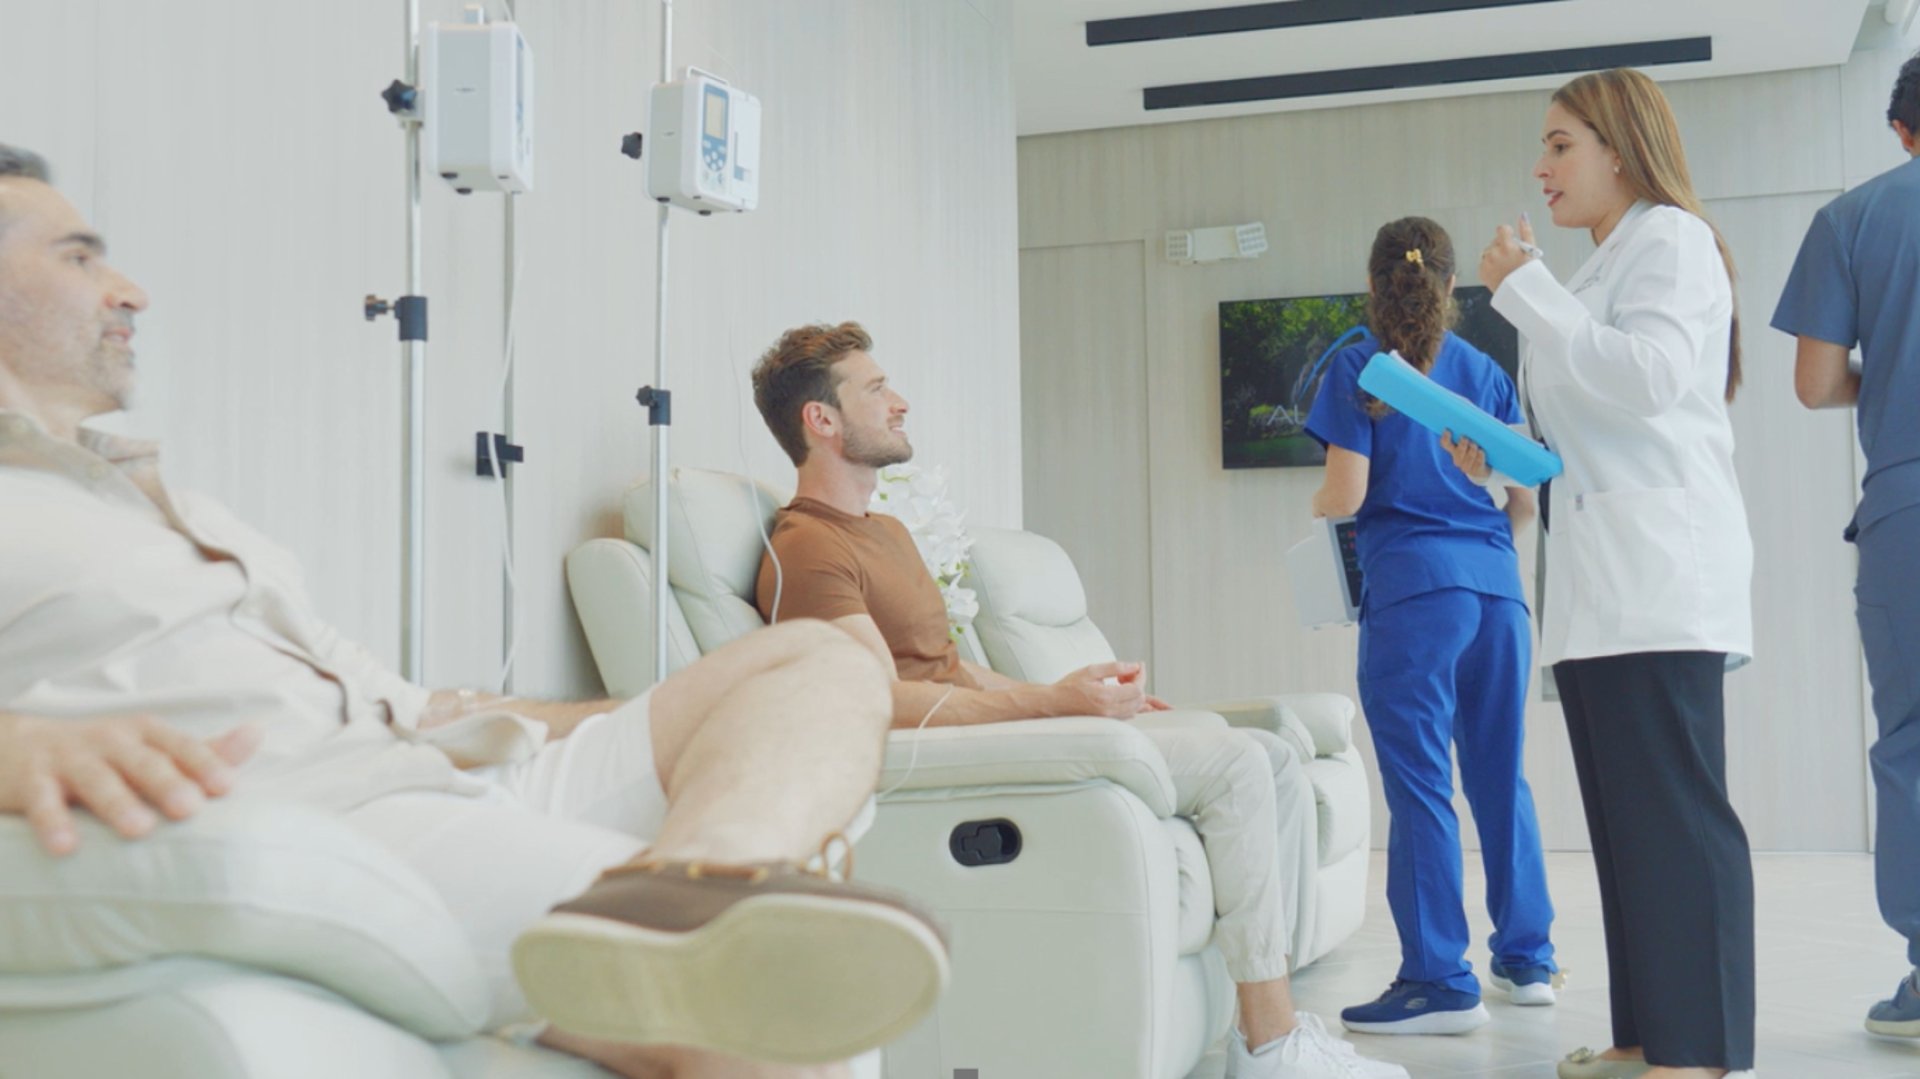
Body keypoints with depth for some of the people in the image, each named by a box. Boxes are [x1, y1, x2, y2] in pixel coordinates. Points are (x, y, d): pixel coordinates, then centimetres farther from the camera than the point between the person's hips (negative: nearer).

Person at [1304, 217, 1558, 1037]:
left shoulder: (1359, 367, 1)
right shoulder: (1486, 371, 14)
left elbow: (1347, 493, -6)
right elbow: (1526, 498, 12)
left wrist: (1318, 505, 15)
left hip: (1413, 586, -5)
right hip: (1496, 586, 5)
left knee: (1420, 784, -4)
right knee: (1501, 775, 14)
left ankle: (1439, 982, -4)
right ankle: (1526, 959, 22)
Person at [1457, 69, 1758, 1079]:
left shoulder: (1671, 238, -1)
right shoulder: (1607, 263, 24)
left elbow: (1647, 376, -18)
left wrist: (1526, 289, -11)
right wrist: (1503, 457, 13)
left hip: (1657, 568, -9)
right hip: (1601, 575, 9)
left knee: (1672, 807, -11)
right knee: (1624, 810, 8)